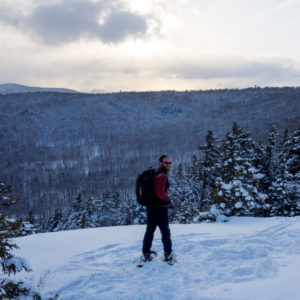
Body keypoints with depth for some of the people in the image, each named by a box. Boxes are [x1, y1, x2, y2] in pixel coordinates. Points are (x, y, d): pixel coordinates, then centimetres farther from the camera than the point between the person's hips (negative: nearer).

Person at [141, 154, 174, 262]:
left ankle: (146, 253, 22)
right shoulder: (162, 176, -18)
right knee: (165, 232, 8)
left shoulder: (154, 174, 11)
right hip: (160, 208, -8)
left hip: (150, 207, 8)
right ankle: (168, 254, 18)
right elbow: (159, 192, -29)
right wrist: (168, 199, -12)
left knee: (149, 230, 15)